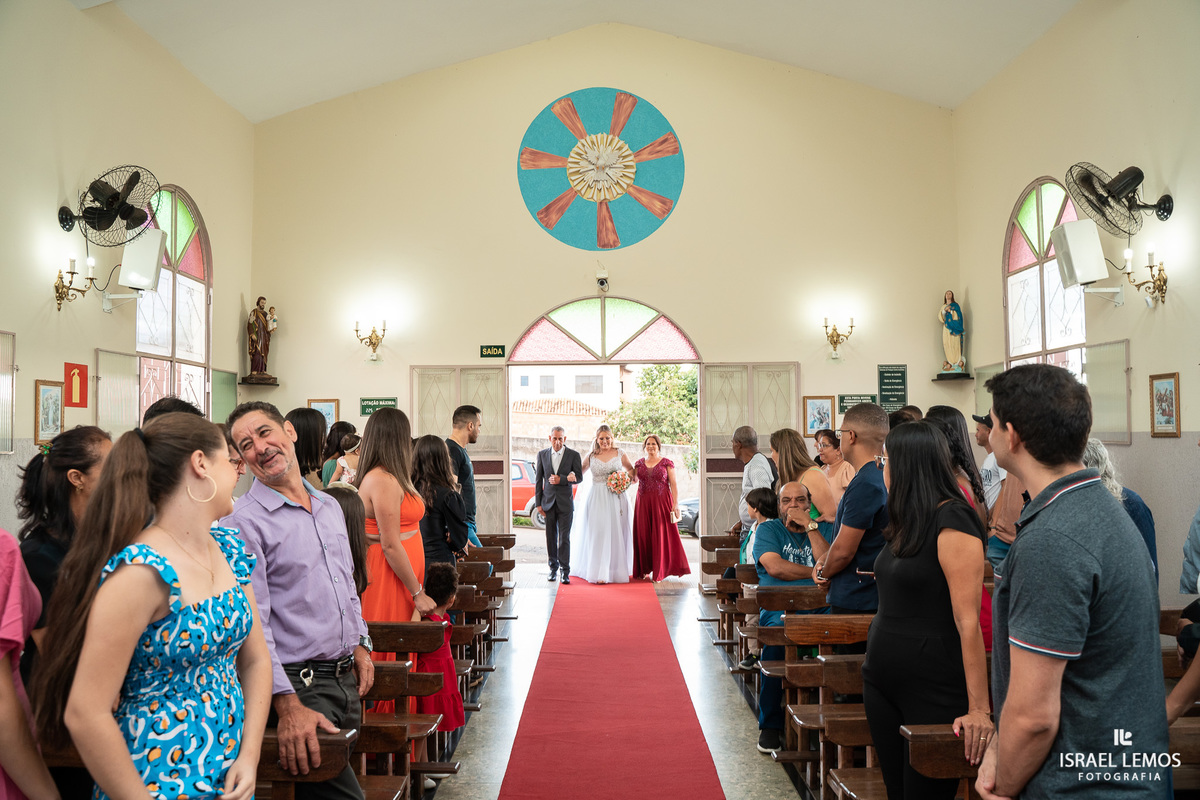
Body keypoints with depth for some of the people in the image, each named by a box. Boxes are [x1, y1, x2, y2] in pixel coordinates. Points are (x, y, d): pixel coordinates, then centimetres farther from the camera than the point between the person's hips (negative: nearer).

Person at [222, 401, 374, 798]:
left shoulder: (330, 506, 12)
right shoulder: (243, 521, -13)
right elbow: (251, 622, -19)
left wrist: (360, 643, 12)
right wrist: (287, 705, -25)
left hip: (346, 676, 7)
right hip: (297, 683, -7)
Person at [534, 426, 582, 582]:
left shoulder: (573, 455, -1)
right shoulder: (542, 454, 6)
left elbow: (579, 477, -2)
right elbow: (538, 479, 6)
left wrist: (561, 479, -17)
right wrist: (538, 503, 2)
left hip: (565, 502, -2)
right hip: (548, 502, 2)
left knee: (564, 537, -3)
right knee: (551, 537, 7)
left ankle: (565, 571, 4)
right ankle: (553, 568, 18)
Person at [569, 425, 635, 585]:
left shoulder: (620, 455, 5)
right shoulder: (590, 457, 6)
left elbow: (631, 471, 16)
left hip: (615, 498, 0)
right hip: (596, 498, 0)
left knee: (616, 533, 2)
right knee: (597, 533, -5)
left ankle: (616, 568, 15)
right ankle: (599, 572, -2)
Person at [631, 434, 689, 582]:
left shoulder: (666, 462, 1)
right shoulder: (640, 463, 12)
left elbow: (673, 484, -2)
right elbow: (634, 479, 5)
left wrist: (676, 504, -10)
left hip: (661, 502, -3)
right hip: (643, 503, 3)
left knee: (661, 535, -3)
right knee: (643, 535, 3)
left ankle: (659, 571, 3)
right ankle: (644, 569, 12)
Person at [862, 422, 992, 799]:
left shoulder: (952, 521, -17)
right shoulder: (907, 523, 10)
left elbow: (968, 622, -22)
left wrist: (978, 710, -24)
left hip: (932, 690, -8)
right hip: (882, 680, 8)